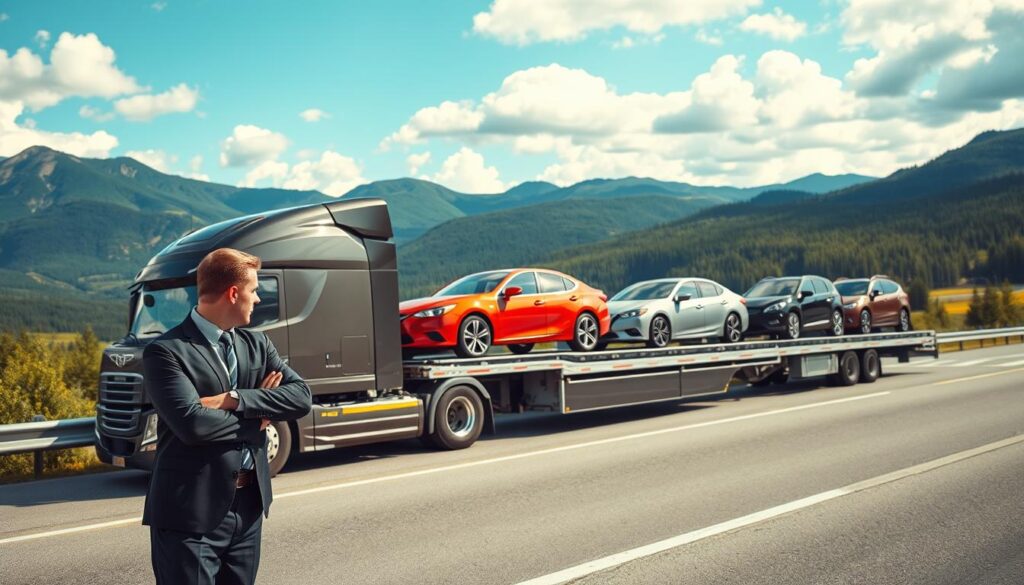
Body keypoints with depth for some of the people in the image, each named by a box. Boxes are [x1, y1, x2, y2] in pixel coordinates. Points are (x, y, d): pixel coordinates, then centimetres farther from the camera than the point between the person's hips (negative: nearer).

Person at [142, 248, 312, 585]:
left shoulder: (256, 343, 10)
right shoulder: (166, 352, -11)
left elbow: (301, 397, -2)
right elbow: (192, 424, -24)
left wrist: (234, 400, -15)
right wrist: (258, 415, -8)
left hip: (249, 506, 6)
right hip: (192, 513, -6)